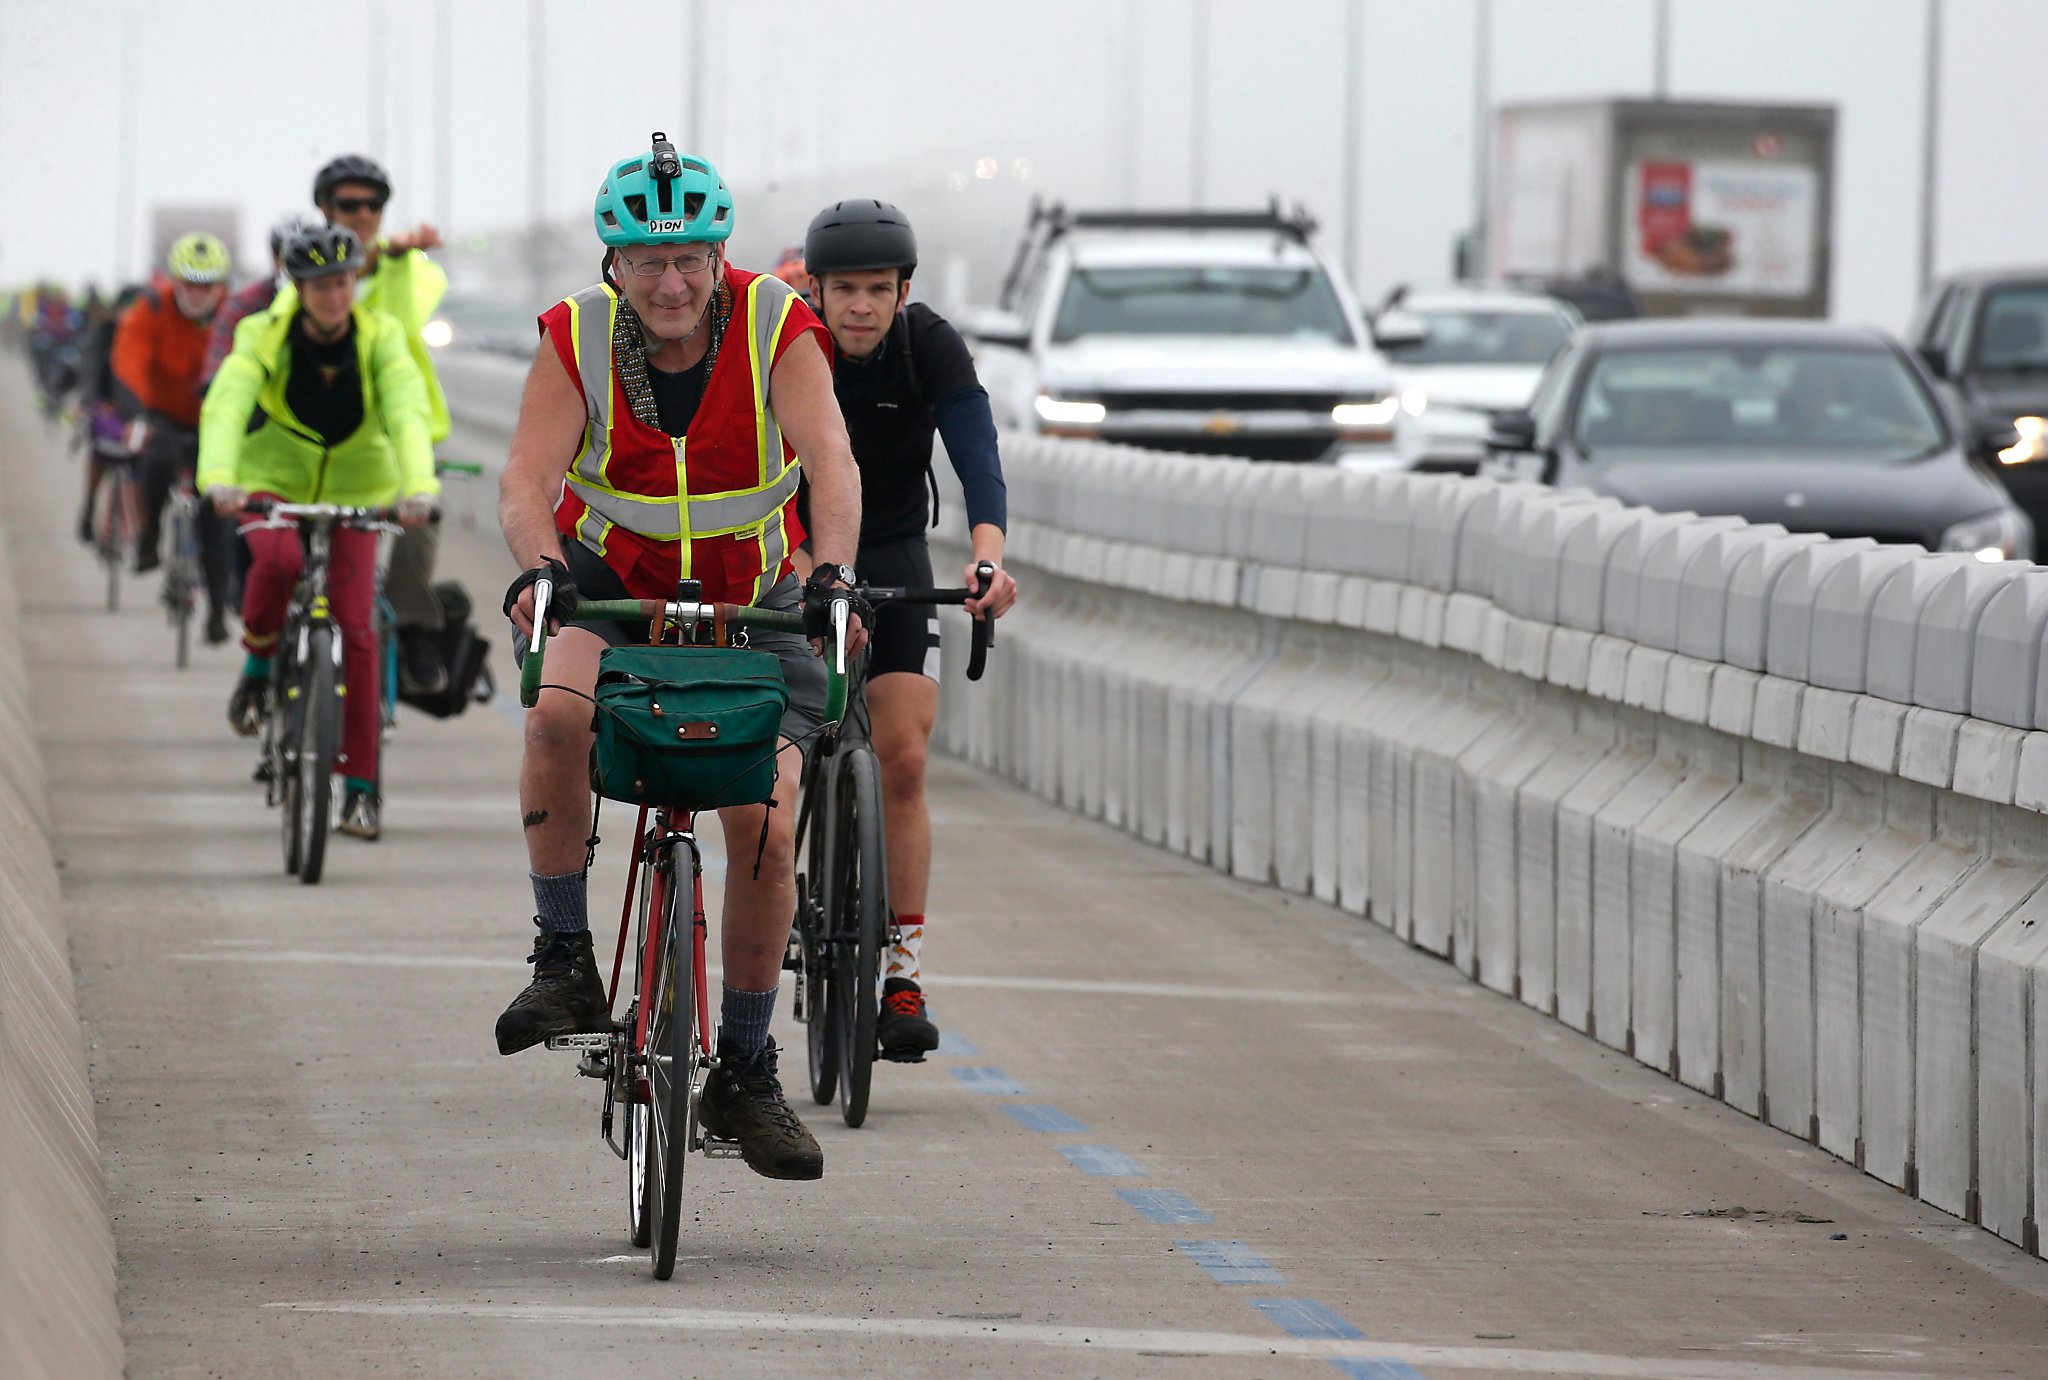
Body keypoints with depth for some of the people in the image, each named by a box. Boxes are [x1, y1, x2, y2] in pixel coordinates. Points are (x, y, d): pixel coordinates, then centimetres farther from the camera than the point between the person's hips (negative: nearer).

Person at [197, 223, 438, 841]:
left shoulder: (380, 337, -15)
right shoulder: (264, 335, -17)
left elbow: (408, 413, -29)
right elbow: (225, 406, -32)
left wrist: (419, 486, -48)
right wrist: (218, 479, -51)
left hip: (354, 487, 1)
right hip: (273, 479, -1)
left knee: (355, 627, -9)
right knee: (278, 560, -36)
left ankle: (360, 788, -2)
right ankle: (257, 669, -6)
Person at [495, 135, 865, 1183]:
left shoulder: (777, 328, -18)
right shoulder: (577, 340, -16)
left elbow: (829, 456, -31)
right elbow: (528, 478, -26)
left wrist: (833, 569, -49)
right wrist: (539, 568, -47)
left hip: (752, 602, 1)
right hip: (607, 585, 0)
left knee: (766, 830, -10)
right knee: (559, 710, -33)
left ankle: (744, 1071, 7)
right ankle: (565, 961, -21)